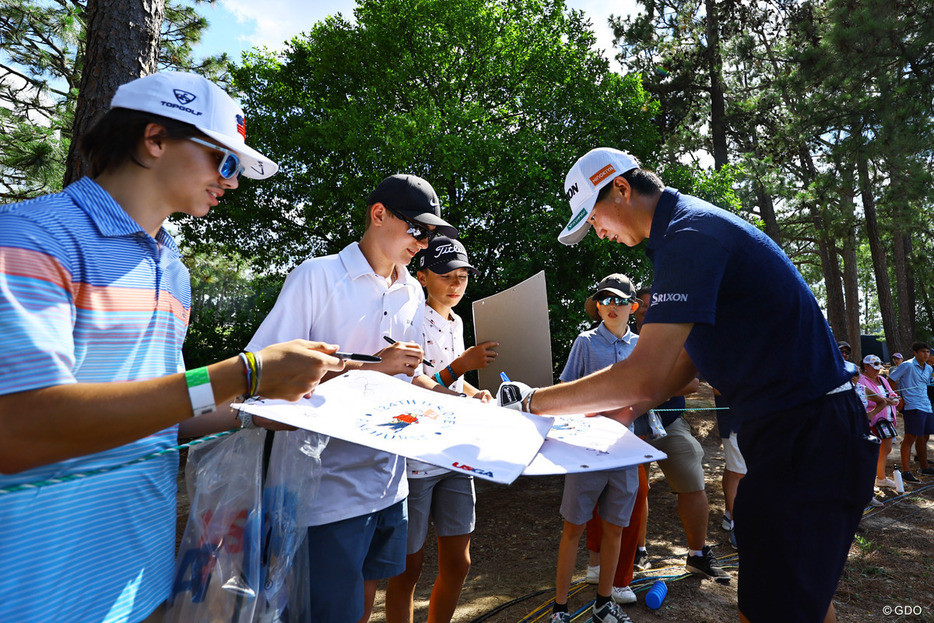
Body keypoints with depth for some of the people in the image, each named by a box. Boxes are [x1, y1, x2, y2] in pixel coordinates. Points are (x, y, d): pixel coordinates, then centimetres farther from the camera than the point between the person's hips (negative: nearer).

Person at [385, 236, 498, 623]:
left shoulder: (456, 322, 10)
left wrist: (475, 393, 3)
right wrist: (461, 365, -25)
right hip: (413, 460, -7)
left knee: (457, 564, 15)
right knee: (407, 569, 9)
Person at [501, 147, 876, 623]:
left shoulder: (688, 235, -21)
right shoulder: (691, 227, 13)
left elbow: (645, 378, -28)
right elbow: (688, 357, 17)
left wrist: (532, 401, -18)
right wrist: (628, 410, 8)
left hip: (807, 435, -11)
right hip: (792, 428, 11)